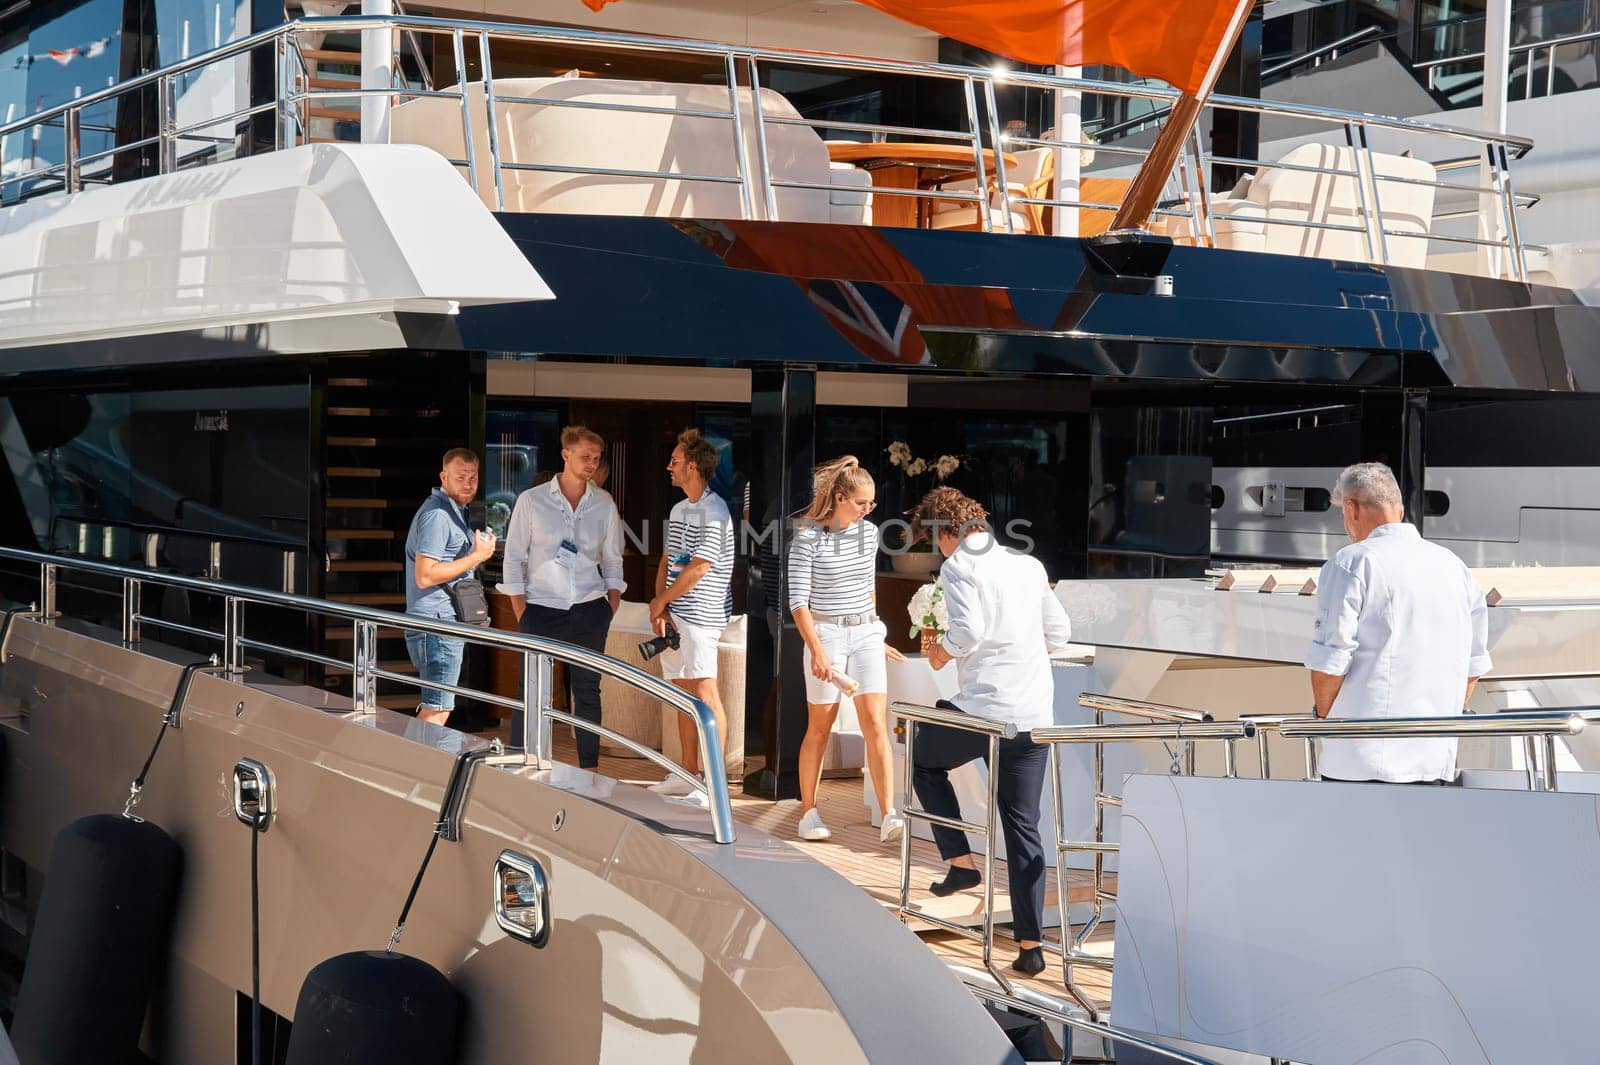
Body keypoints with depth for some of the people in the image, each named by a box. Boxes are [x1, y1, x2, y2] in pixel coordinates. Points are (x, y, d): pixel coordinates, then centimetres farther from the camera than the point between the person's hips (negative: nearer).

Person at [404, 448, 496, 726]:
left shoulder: (454, 510, 19)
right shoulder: (437, 514, -15)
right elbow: (425, 576, -23)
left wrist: (479, 552, 13)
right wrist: (476, 557, -18)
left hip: (449, 623, 11)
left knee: (432, 709, 16)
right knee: (436, 713, -12)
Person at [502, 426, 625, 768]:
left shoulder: (603, 504, 5)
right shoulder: (531, 501, -2)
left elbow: (612, 559, 13)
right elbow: (514, 558, 0)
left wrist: (611, 609, 4)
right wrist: (521, 616, -5)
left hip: (589, 611, 2)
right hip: (542, 610, -2)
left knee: (588, 690, 7)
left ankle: (590, 768, 14)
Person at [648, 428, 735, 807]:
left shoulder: (714, 513, -14)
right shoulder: (678, 510, 15)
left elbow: (697, 570, -17)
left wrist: (660, 602, -7)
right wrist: (659, 608, 1)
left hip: (700, 614, -9)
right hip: (675, 613, 9)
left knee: (705, 692, -8)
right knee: (683, 693, 12)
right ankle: (688, 775, 20)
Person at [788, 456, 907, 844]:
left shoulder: (869, 533, 6)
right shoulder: (808, 539, -11)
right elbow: (798, 601, -12)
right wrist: (816, 650, -19)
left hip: (866, 633, 4)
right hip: (825, 633, -4)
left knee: (874, 722, -6)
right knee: (820, 727, 4)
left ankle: (888, 816, -12)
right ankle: (808, 813, 17)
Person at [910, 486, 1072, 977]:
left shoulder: (959, 567, -4)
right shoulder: (1028, 564, 14)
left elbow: (968, 631, -18)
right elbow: (1060, 634, 15)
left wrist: (941, 653, 1)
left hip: (983, 708, -5)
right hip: (1035, 715, 5)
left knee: (925, 761, 25)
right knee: (1024, 826, 8)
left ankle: (961, 860, 17)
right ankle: (1030, 943, 5)